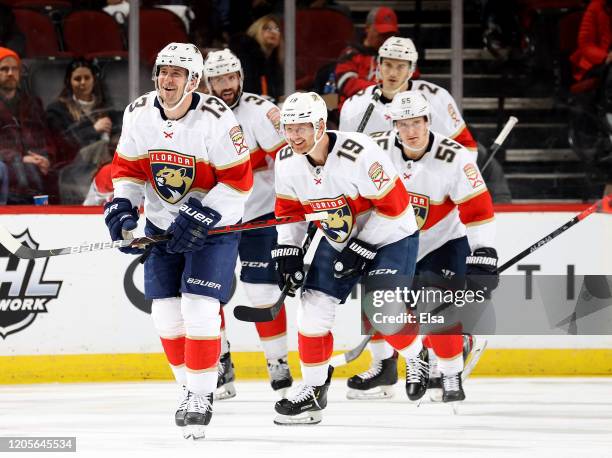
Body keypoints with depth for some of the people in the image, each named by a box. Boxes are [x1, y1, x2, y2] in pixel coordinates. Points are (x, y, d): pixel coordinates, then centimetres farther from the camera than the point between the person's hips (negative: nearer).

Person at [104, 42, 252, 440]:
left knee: (199, 307, -16)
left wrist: (201, 218, -25)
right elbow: (128, 167, 7)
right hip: (163, 225, 5)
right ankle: (191, 387, 22)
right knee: (167, 312, 4)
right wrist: (123, 209, -8)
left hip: (214, 225, -5)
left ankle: (202, 395, -6)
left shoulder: (217, 119, -21)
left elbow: (239, 181, -20)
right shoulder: (138, 114, -5)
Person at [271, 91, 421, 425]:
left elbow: (393, 204, -24)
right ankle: (314, 388, 11)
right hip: (339, 241, 6)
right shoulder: (286, 162, -10)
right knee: (313, 307, -3)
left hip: (390, 236, -6)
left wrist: (361, 249, -22)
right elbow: (289, 208, 7)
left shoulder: (358, 154, -31)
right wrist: (288, 253, -1)